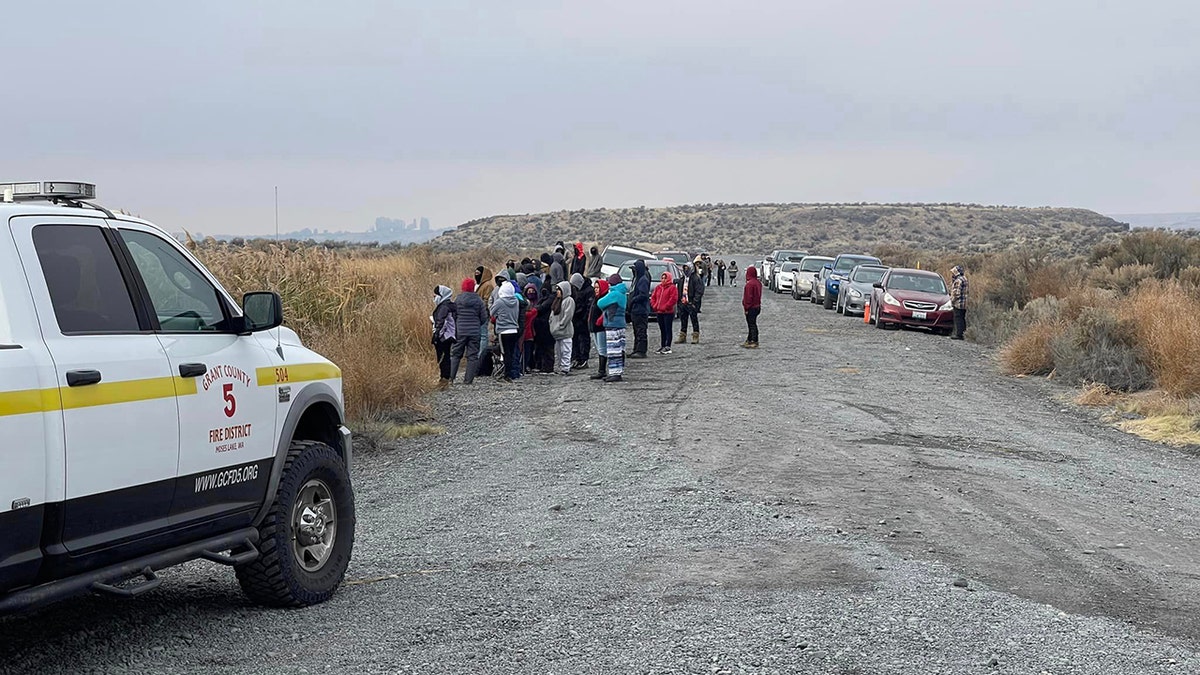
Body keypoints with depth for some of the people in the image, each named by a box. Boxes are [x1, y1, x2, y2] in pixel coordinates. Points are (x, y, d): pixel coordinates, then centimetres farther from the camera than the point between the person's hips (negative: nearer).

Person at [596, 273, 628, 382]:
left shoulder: (614, 294, -13)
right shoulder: (622, 295, 15)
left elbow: (600, 303, -9)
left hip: (612, 325, -9)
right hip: (621, 325, 9)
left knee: (614, 350, -9)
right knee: (619, 350, 11)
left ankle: (615, 373, -11)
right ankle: (618, 372, 15)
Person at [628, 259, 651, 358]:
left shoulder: (643, 280, -13)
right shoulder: (636, 279, 17)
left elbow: (643, 294, -21)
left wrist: (633, 300, -14)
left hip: (641, 310, -10)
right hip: (635, 310, 10)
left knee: (641, 331, -8)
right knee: (636, 331, 13)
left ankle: (641, 351, -9)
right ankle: (636, 350, 18)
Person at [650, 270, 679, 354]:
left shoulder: (672, 287, -7)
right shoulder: (658, 287, 14)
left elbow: (673, 299, -16)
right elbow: (653, 297, 15)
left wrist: (665, 307, -17)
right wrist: (654, 306, -1)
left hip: (668, 312, -7)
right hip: (659, 312, 7)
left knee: (668, 330, -4)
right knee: (662, 330, 13)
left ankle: (668, 347, -4)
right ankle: (662, 346, 19)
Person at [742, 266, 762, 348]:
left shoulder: (749, 284, -21)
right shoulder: (758, 283, 9)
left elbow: (748, 297, -21)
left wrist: (746, 308, -15)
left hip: (751, 308, -9)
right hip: (757, 306, 9)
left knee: (752, 325, -5)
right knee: (752, 324, 17)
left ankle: (755, 342, -5)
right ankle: (749, 340, 25)